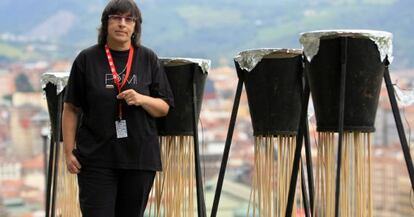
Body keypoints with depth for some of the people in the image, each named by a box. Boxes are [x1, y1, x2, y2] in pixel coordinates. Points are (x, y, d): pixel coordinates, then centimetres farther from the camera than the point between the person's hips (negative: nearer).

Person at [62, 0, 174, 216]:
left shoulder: (148, 59, 8)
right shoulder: (87, 59, 3)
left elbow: (164, 107, 8)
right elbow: (71, 109, 3)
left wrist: (142, 99, -13)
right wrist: (69, 152, -3)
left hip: (139, 156, 2)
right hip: (96, 158, -2)